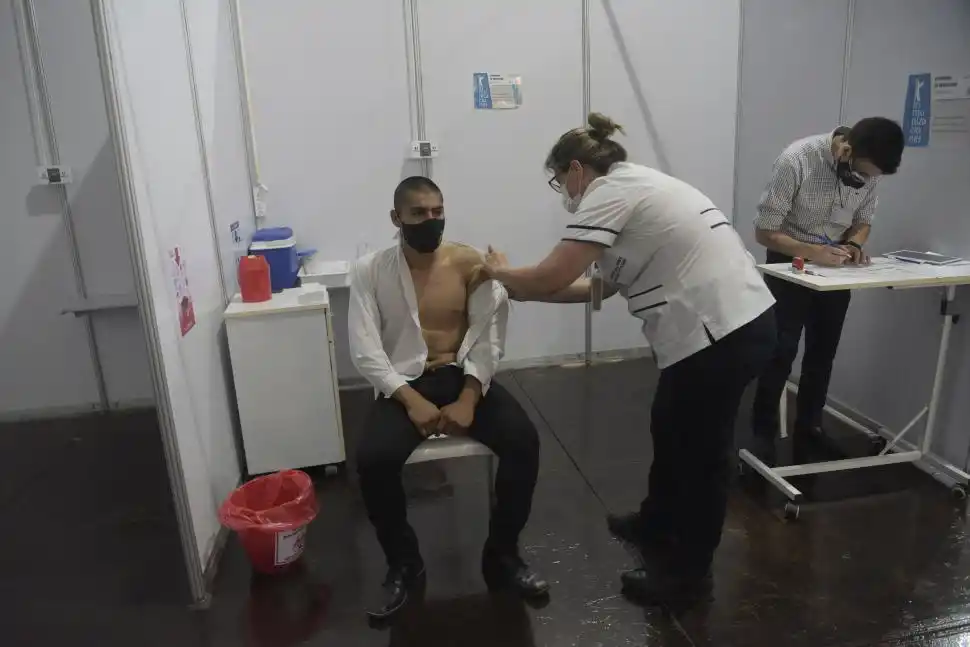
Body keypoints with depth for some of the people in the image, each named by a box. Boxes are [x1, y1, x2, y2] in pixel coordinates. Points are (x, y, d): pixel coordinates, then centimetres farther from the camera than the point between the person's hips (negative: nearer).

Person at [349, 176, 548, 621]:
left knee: (523, 439, -23)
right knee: (372, 459, -28)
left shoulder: (471, 263, 0)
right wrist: (411, 400, -19)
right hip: (403, 384, -1)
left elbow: (488, 338, -5)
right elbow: (365, 351, -7)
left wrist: (468, 399, -19)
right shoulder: (369, 271, -2)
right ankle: (404, 563, 0)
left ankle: (501, 554, 0)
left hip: (465, 377, 1)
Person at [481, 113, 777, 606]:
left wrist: (501, 274, 4)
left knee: (699, 452, 8)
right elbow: (603, 284, 18)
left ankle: (688, 575, 30)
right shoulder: (636, 185, 17)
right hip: (739, 322, 10)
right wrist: (525, 289, 17)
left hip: (719, 335, -10)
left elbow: (553, 277, -16)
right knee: (671, 430, 25)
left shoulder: (609, 192, -12)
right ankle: (655, 524, 49)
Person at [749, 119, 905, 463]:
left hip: (837, 266, 5)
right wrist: (812, 252, -35)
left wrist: (855, 244, -17)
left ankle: (809, 427, 28)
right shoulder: (795, 160, -26)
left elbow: (863, 219, 5)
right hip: (791, 263, -5)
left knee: (823, 353, 12)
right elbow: (765, 231, -22)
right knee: (782, 352, -9)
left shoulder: (869, 169, -10)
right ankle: (762, 433, 5)